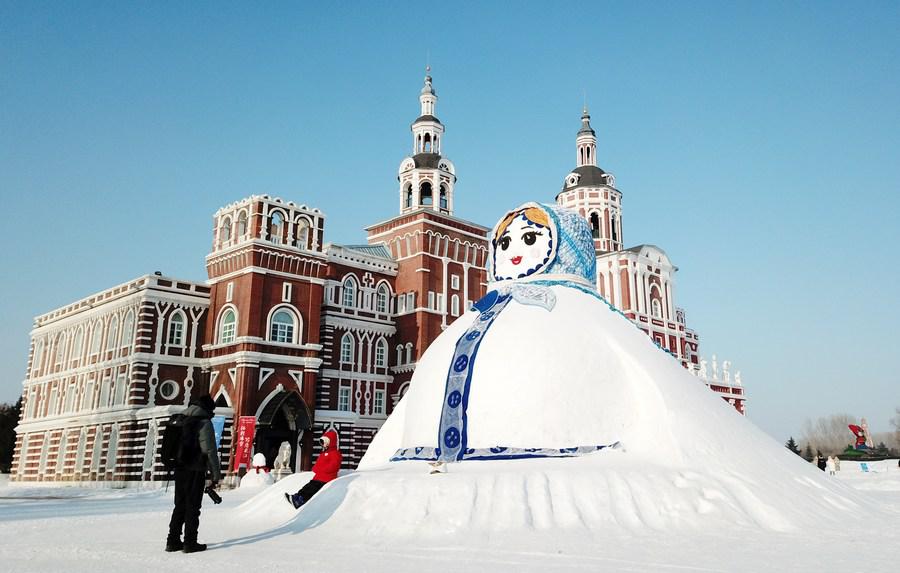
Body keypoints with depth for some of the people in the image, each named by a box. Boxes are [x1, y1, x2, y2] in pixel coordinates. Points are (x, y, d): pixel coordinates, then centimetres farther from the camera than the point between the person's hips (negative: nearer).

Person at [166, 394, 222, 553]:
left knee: (180, 506, 15)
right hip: (195, 470, -7)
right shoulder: (204, 422, -11)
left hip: (179, 469, 7)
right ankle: (190, 542, 3)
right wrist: (215, 475, -9)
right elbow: (210, 451, -14)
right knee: (193, 507, 1)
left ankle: (173, 541, 18)